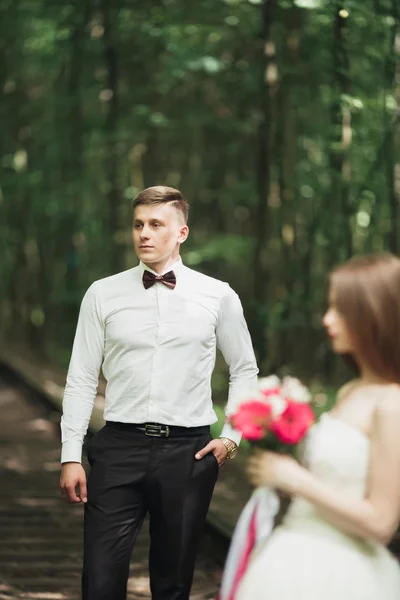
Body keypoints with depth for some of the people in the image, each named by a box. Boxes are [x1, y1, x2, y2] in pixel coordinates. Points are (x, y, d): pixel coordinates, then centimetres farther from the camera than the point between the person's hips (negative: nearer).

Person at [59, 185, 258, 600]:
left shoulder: (218, 297, 3)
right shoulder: (103, 295, 4)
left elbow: (244, 370, 14)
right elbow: (81, 380, 5)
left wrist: (232, 436, 3)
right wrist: (71, 456, 0)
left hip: (188, 452, 0)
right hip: (120, 447, 0)